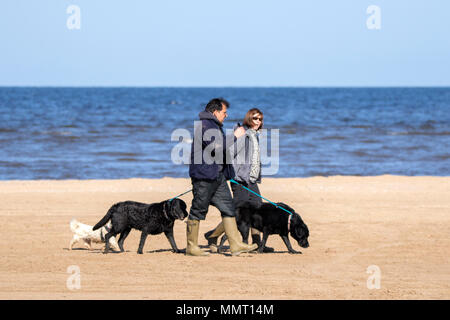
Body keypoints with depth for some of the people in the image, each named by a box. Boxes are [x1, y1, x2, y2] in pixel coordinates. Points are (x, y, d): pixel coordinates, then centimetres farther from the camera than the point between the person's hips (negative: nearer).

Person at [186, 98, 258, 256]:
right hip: (203, 176, -10)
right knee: (198, 211, -2)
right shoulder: (205, 126, -13)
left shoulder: (215, 126, 21)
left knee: (228, 208, 4)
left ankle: (236, 245, 3)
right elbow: (217, 147, -23)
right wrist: (234, 137, -15)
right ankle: (191, 246, 5)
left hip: (218, 176, 10)